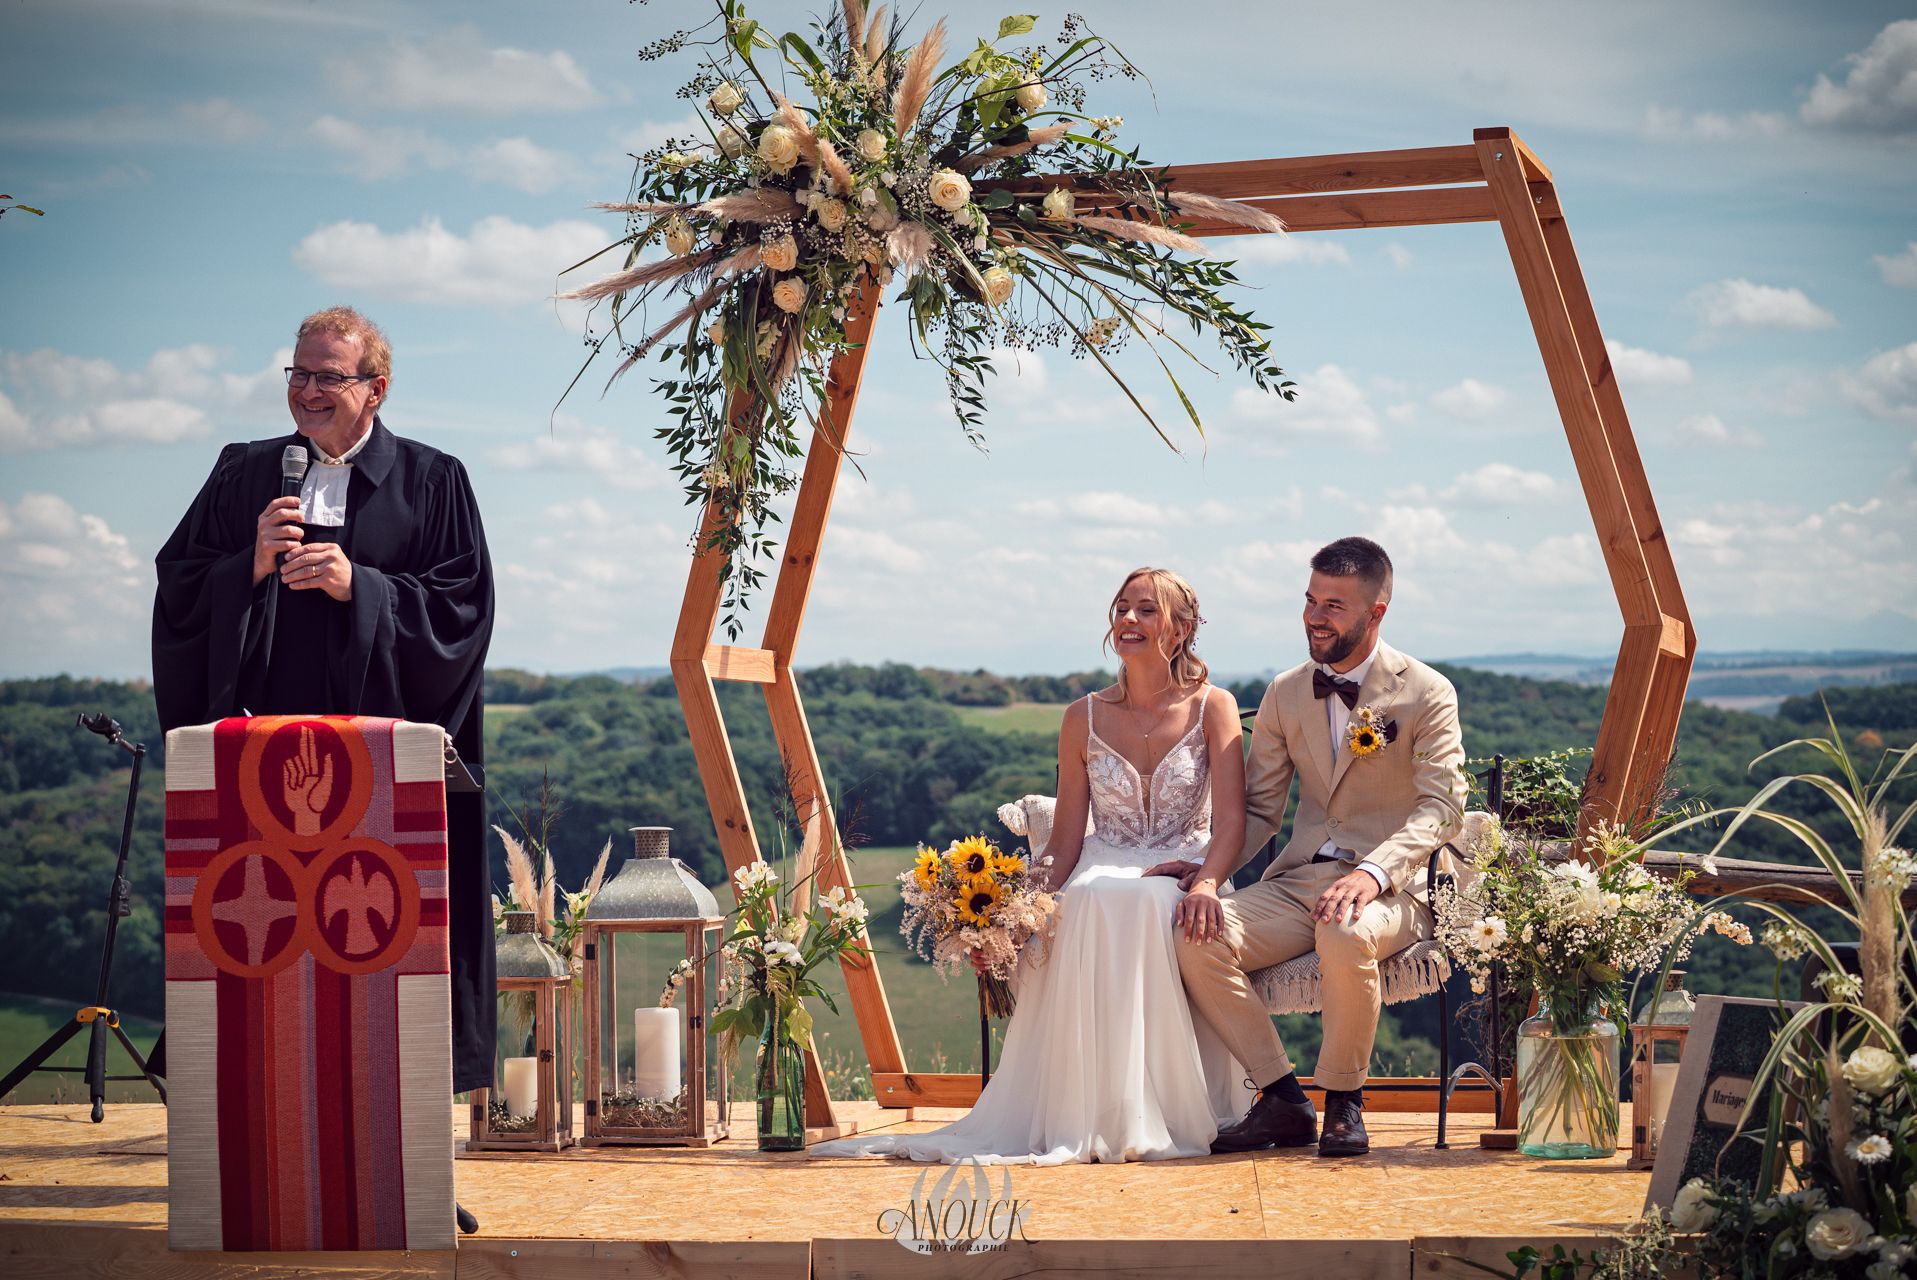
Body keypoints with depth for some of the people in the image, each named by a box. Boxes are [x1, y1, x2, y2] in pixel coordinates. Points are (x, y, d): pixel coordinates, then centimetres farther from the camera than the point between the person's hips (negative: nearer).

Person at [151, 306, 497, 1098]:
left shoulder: (431, 482, 7)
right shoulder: (243, 475, 14)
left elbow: (464, 604, -1)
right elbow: (178, 588, 12)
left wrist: (358, 585, -12)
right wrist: (253, 566, -6)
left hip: (381, 748, -2)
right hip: (265, 735, 2)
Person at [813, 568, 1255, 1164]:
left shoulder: (1212, 707, 4)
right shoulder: (1084, 719, 9)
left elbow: (1230, 823, -5)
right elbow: (1064, 844, 8)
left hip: (1182, 877, -2)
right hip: (1103, 876, 2)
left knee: (1143, 903, -39)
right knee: (1095, 902, -38)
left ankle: (1161, 1119, -31)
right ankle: (1093, 1117, -34)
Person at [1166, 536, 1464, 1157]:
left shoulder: (1427, 693, -2)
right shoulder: (1285, 694, 13)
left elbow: (1442, 804, -11)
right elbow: (1257, 807, 12)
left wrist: (1372, 872, -29)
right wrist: (1208, 878, -8)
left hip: (1392, 885, -5)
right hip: (1298, 882, 5)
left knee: (1345, 936, -39)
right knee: (1197, 938, -22)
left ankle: (1343, 1101, -14)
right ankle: (1282, 1099, -10)